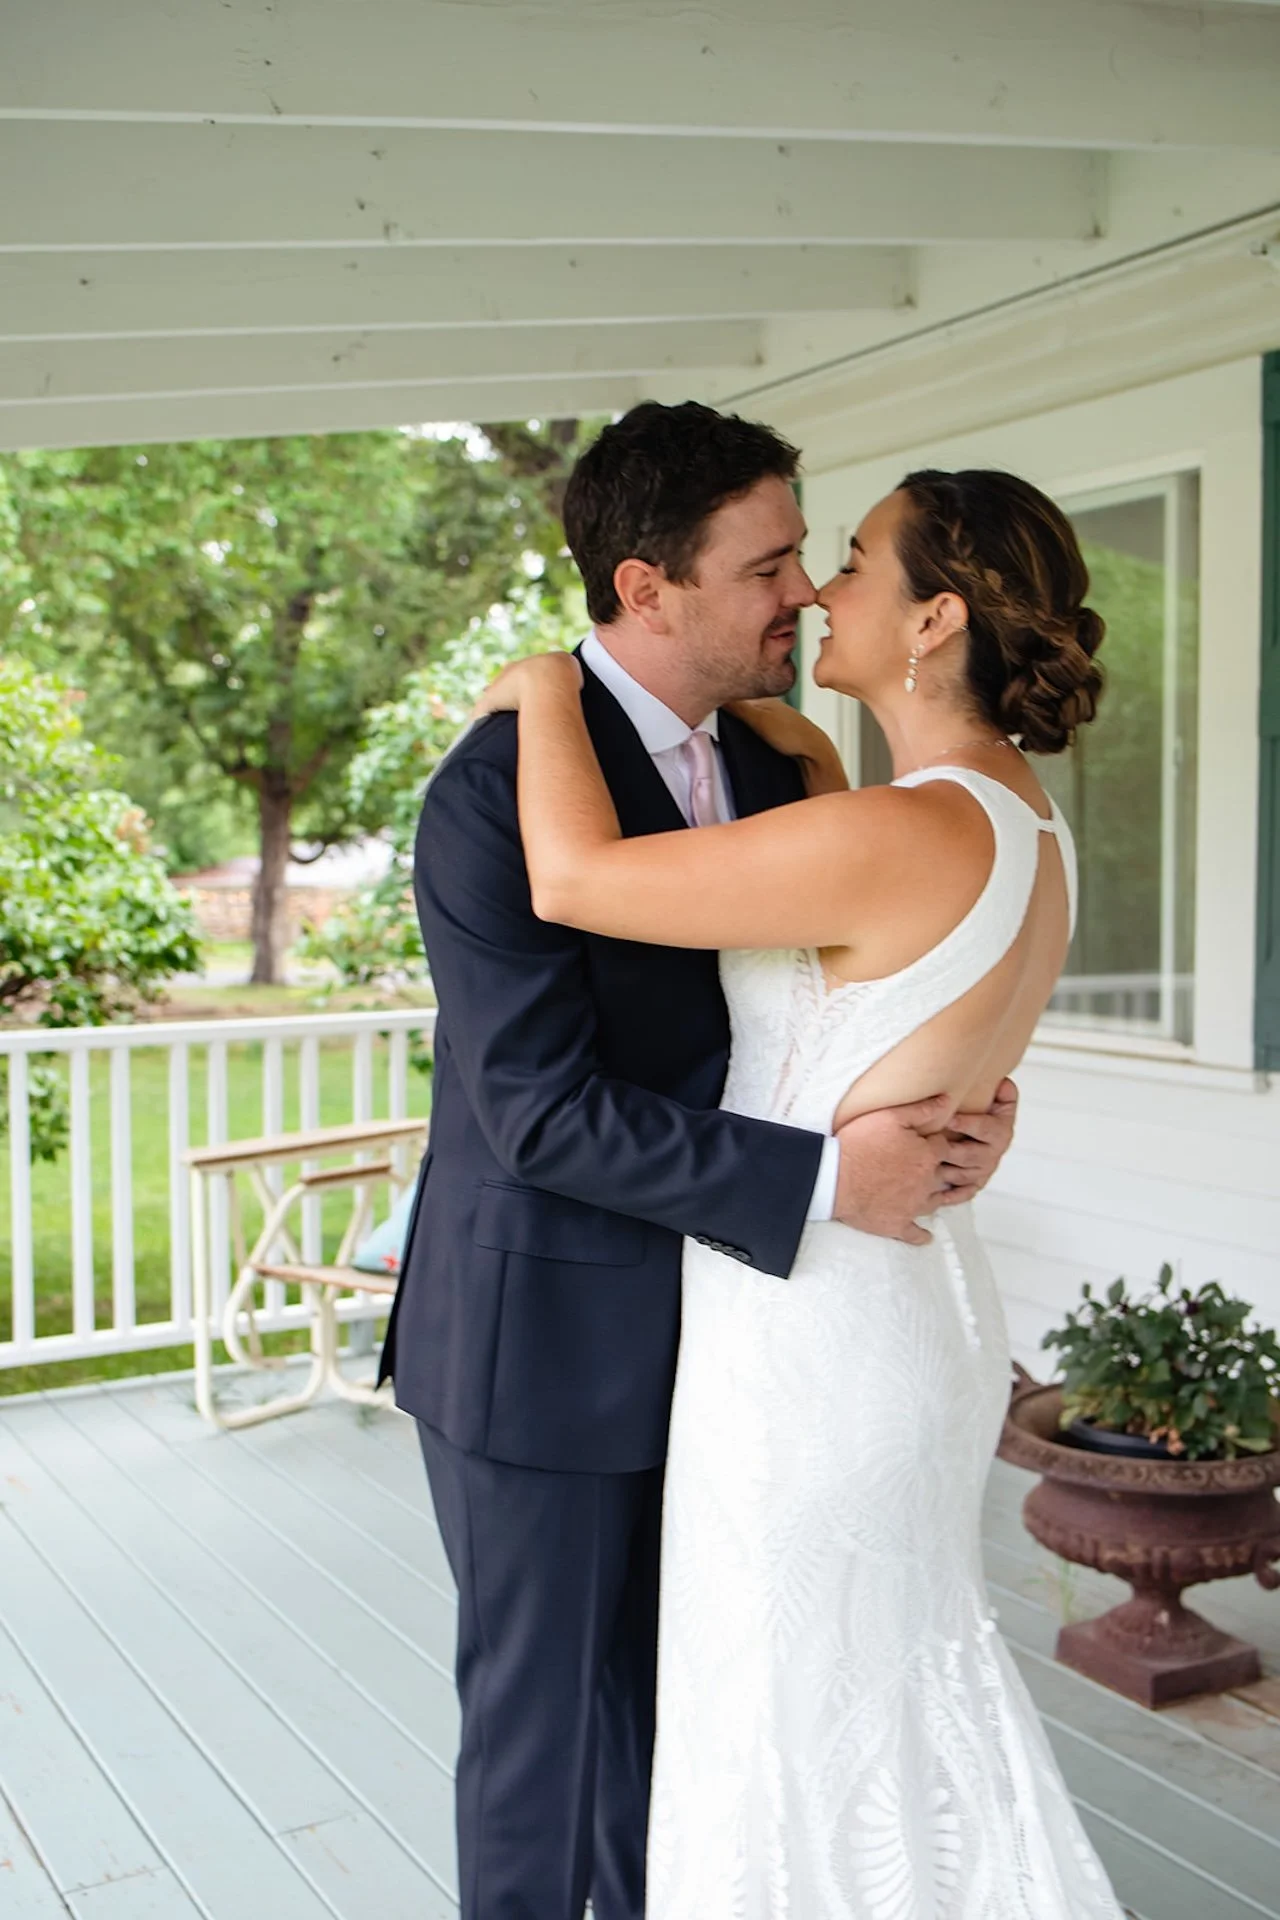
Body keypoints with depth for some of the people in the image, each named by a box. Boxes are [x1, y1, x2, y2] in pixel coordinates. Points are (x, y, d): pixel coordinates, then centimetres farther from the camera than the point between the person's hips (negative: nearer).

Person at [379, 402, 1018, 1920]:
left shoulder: (764, 771, 4)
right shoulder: (496, 791, -21)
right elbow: (544, 1112, -25)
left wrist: (951, 1101, -11)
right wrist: (825, 1180, -26)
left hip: (703, 1326, 7)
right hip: (547, 1338, -7)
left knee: (669, 1705, 22)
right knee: (540, 1718, 11)